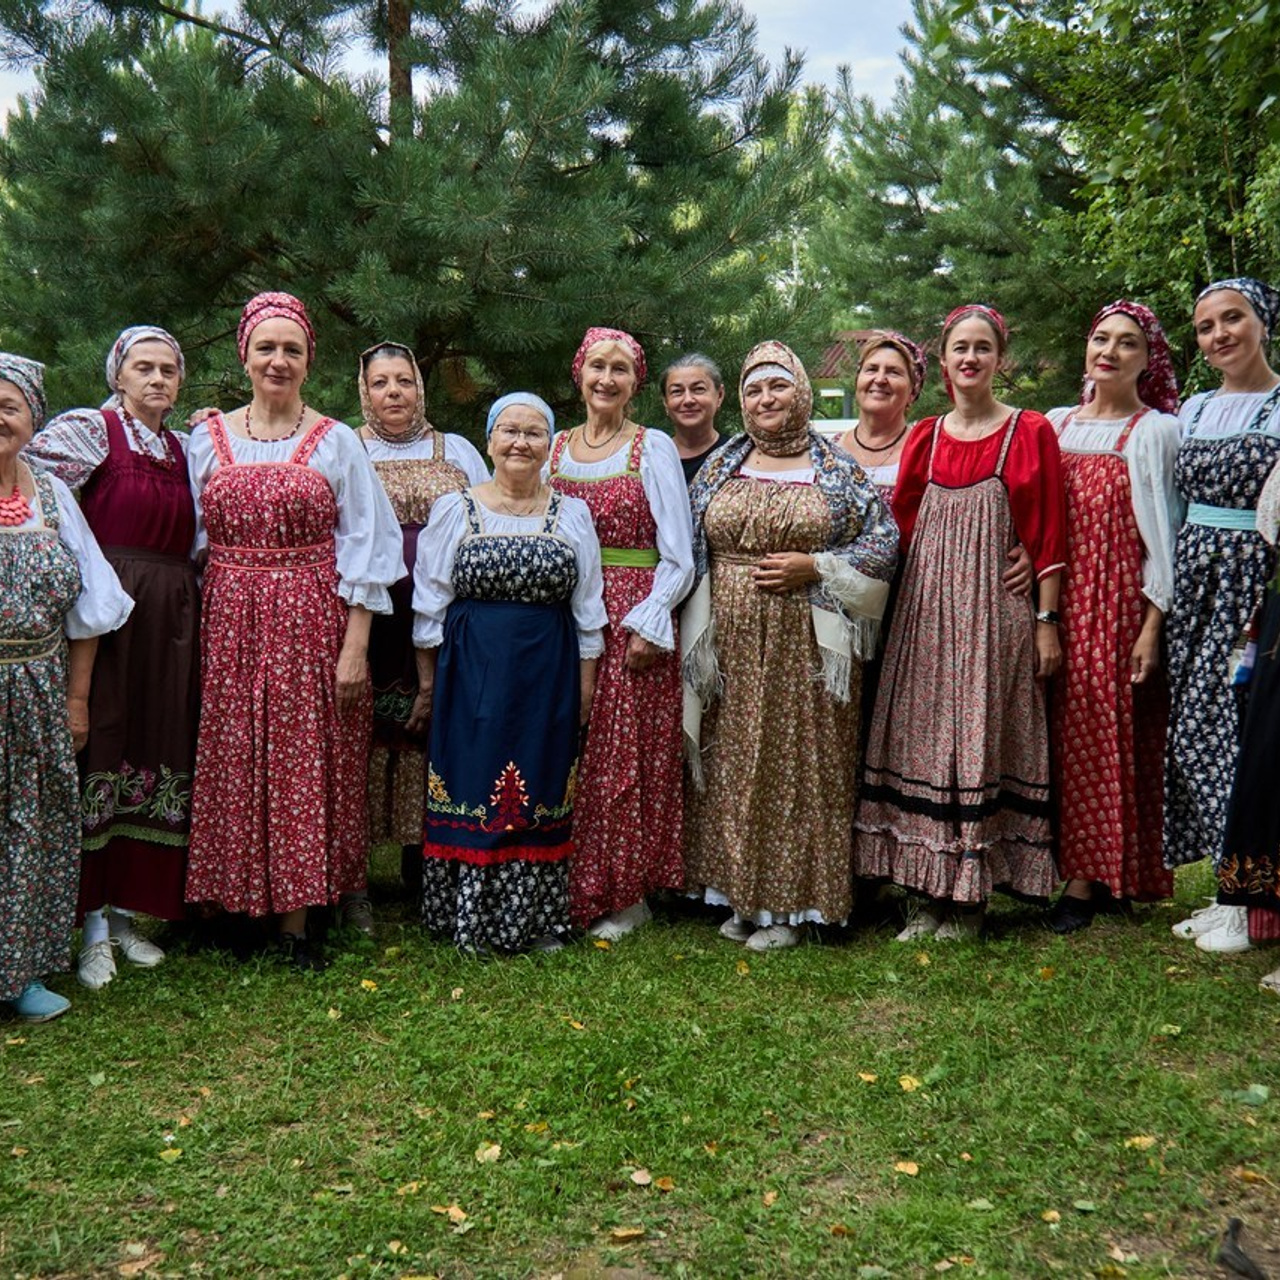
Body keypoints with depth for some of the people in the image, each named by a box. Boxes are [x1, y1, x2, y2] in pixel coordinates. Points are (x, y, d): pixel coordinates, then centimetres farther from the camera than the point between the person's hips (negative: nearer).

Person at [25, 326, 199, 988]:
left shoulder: (181, 449, 17)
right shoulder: (88, 429, -2)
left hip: (169, 622, 6)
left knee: (157, 756, 7)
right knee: (100, 751, -3)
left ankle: (125, 913, 20)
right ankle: (94, 927, 6)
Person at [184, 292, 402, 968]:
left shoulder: (337, 442, 3)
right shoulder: (209, 438, 10)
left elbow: (363, 549, 0)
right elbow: (189, 539, 10)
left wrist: (355, 645, -8)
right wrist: (190, 631, 2)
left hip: (312, 623, -2)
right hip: (231, 624, 2)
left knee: (305, 765, 0)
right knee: (236, 765, 4)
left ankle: (295, 917, 8)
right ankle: (240, 900, 18)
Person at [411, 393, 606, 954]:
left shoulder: (572, 514, 8)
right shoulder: (454, 510, 4)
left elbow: (587, 609, 10)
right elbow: (430, 604, 5)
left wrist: (586, 683, 6)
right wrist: (426, 682, 1)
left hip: (549, 676, 1)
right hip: (473, 673, -1)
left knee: (541, 793, 6)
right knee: (474, 789, 1)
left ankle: (537, 919, 18)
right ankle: (471, 919, 12)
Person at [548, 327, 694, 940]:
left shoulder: (653, 448, 1)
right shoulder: (554, 448, 12)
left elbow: (677, 557, -2)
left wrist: (647, 624, -12)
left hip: (632, 626, -3)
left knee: (627, 758, -3)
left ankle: (625, 893, 9)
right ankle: (571, 892, 14)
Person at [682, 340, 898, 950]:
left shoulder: (837, 469, 3)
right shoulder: (720, 468, 11)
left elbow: (884, 540, 0)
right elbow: (688, 551, 12)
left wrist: (814, 567, -11)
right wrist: (698, 635, 4)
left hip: (808, 646, -3)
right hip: (732, 646, 3)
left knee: (802, 762, -1)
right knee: (733, 762, 5)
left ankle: (792, 903, 10)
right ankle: (741, 893, 17)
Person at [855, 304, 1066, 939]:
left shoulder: (1031, 432, 2)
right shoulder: (924, 437, 11)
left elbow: (1048, 534, -2)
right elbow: (902, 525, 12)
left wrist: (1046, 621, -6)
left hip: (996, 607, -3)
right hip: (927, 609, 4)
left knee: (981, 739, -1)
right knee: (925, 739, 3)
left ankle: (970, 899, 9)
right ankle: (932, 892, 13)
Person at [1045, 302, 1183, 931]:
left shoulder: (1156, 433, 1)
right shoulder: (1054, 425, 13)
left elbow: (1164, 534, -3)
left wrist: (1153, 624, -10)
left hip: (1118, 600, -4)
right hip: (1058, 597, 4)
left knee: (1105, 730, -3)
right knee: (1064, 729, 4)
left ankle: (1088, 877, 4)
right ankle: (1076, 866, 13)